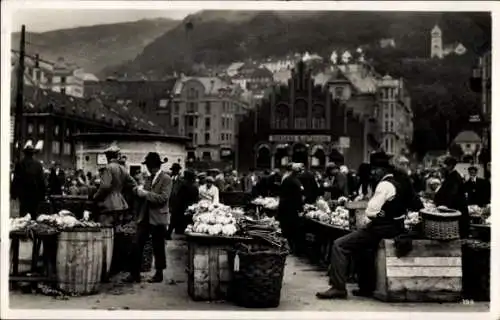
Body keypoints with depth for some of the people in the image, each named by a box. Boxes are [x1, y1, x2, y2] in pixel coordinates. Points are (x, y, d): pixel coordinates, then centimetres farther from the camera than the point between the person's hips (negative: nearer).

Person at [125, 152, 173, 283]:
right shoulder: (148, 178, 14)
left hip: (158, 218, -6)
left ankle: (159, 274, 15)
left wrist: (145, 193, -21)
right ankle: (135, 273, 6)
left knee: (158, 248, 4)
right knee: (137, 245, 2)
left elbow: (163, 198, -19)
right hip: (145, 217, 6)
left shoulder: (166, 179, -8)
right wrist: (138, 191, -2)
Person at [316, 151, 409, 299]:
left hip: (383, 228, -10)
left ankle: (338, 287, -9)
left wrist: (369, 212, 2)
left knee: (339, 245, -10)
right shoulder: (397, 184, 15)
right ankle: (367, 287, 31)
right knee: (363, 245, 32)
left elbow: (371, 212, -18)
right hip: (394, 227, 10)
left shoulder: (384, 185, -15)